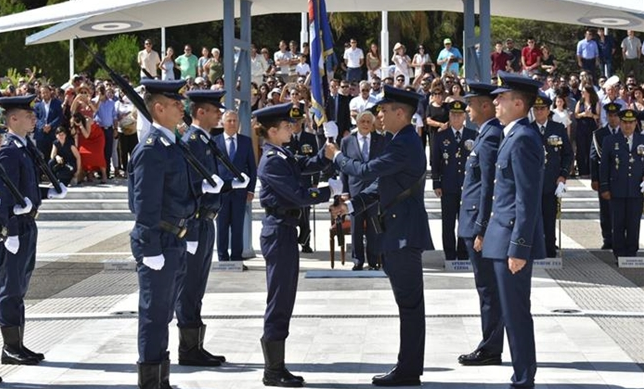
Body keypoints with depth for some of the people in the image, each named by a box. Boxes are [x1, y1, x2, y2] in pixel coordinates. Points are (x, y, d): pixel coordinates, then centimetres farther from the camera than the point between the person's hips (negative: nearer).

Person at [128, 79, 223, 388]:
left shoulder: (171, 144, 12)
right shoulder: (151, 149, -17)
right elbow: (146, 203, -20)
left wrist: (203, 187, 1)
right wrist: (151, 249, -21)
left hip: (175, 240, 10)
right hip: (158, 242, -10)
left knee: (162, 314, 17)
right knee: (154, 314, -2)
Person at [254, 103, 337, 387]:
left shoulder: (281, 155, 12)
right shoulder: (272, 161, -17)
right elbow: (299, 195, -20)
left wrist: (326, 155, -3)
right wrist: (330, 191, -10)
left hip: (284, 230, 10)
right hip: (279, 232, -10)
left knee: (283, 300, 13)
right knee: (279, 301, -4)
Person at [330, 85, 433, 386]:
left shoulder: (405, 145, -17)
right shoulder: (404, 142, 16)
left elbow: (366, 171, -20)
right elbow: (380, 185, 19)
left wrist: (337, 158, -4)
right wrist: (351, 205, 10)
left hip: (405, 233, -11)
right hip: (400, 231, 11)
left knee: (409, 303, -5)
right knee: (408, 304, 13)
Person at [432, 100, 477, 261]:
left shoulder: (473, 135, 5)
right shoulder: (440, 137, 4)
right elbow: (435, 162, 5)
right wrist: (436, 184, 0)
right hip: (448, 187, 0)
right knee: (448, 224, 2)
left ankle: (464, 257, 13)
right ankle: (450, 257, 9)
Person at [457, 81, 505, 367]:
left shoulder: (490, 137, -17)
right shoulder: (491, 134, 14)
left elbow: (489, 186, -21)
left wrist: (482, 230, -21)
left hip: (481, 224, -10)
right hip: (480, 223, 10)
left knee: (489, 289, -4)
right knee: (489, 289, 13)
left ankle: (490, 350, 2)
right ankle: (490, 347, 19)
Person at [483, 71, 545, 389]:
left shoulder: (523, 139, -16)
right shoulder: (516, 136, 15)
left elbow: (528, 199, -20)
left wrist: (519, 248, -21)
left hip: (513, 241, -10)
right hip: (505, 239, 10)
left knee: (516, 315, -4)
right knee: (514, 314, 15)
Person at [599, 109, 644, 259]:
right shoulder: (610, 141, 3)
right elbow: (604, 166, 4)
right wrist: (604, 188, 0)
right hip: (617, 190, -1)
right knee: (618, 224, 1)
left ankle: (632, 254, 12)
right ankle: (619, 255, 8)